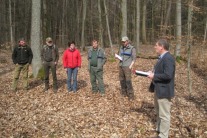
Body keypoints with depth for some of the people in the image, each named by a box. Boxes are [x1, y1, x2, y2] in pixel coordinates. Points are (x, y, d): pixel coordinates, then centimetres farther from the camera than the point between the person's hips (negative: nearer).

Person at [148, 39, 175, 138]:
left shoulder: (168, 58, -22)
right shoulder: (162, 57, 10)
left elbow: (168, 75, -30)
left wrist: (154, 76, -21)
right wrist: (152, 73, 3)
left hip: (164, 91, -11)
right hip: (159, 90, 11)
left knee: (164, 114, 3)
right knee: (159, 112, 25)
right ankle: (158, 129, 42)